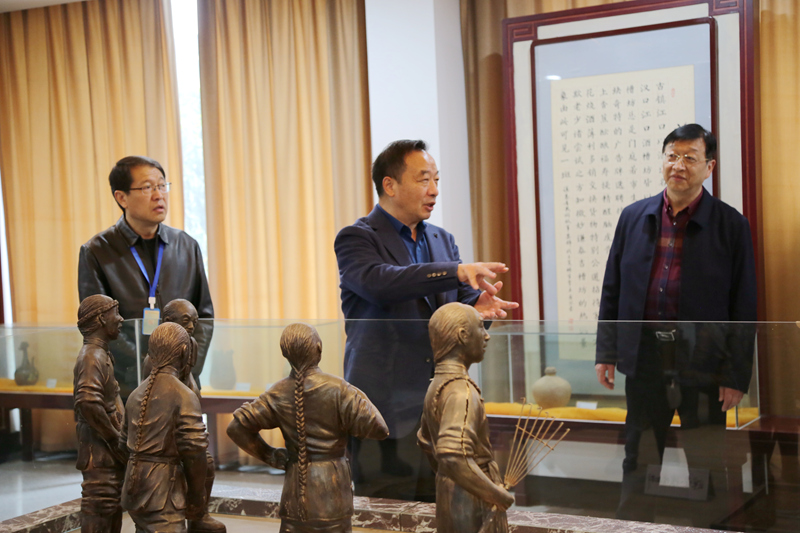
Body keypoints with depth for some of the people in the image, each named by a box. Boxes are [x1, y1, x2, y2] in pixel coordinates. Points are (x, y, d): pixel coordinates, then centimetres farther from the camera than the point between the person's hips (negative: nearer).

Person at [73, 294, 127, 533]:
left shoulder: (102, 355, 15)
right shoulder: (92, 357, -17)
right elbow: (89, 404, -30)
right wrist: (115, 439, -20)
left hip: (110, 455, 10)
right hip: (100, 455, -10)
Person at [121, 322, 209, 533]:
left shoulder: (136, 394, 10)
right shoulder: (184, 396, -12)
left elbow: (125, 443, 16)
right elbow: (194, 451, -14)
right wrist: (197, 499, -4)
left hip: (134, 490, 8)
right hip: (163, 490, -8)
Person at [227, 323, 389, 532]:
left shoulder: (278, 393, 0)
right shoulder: (338, 389, -12)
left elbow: (237, 427, 0)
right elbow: (378, 428, -13)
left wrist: (267, 454, 8)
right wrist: (359, 398, 2)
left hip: (295, 483, 3)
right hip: (331, 481, -3)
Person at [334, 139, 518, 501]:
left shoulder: (443, 240, 16)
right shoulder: (356, 239, -4)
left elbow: (460, 302, 11)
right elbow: (380, 282, -25)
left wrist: (476, 308, -14)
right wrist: (457, 271, -32)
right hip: (386, 410, -6)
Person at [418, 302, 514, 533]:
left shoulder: (437, 385, 10)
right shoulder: (461, 391, -22)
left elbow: (426, 440, 26)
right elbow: (454, 459, -34)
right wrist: (498, 495, -23)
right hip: (471, 509, -10)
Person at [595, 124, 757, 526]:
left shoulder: (731, 225, -4)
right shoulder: (634, 217, 5)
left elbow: (744, 307, -5)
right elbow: (612, 290, 9)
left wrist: (737, 376, -9)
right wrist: (606, 352, 4)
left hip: (703, 364, -3)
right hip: (644, 358, 3)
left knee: (707, 469, 8)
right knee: (638, 462, 13)